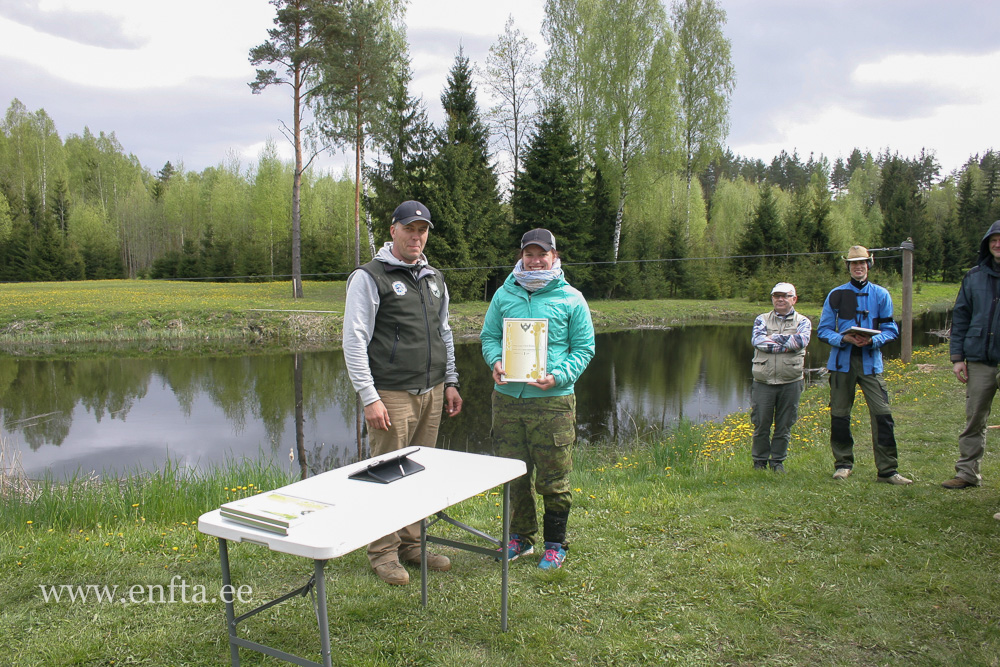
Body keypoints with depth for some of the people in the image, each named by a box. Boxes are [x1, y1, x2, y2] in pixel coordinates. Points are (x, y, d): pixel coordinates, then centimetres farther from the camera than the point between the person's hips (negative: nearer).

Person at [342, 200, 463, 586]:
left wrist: (450, 383, 16)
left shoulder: (434, 279, 17)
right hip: (392, 394, -6)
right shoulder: (369, 277, -5)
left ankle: (412, 544, 24)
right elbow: (354, 340, -10)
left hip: (431, 393, 6)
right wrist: (369, 397, -15)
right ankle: (384, 553, 13)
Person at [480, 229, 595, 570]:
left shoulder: (571, 299, 2)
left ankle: (555, 544, 22)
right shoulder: (504, 295, 10)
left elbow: (584, 347, 2)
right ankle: (521, 536, 31)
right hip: (507, 398, 3)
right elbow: (489, 336, 14)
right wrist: (495, 361, -8)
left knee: (553, 478, 3)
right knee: (513, 474, 12)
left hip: (552, 401, -3)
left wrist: (559, 376, -14)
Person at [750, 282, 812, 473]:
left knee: (784, 425, 7)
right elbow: (757, 340, -10)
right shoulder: (762, 319, 10)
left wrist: (774, 338, -9)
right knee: (761, 425, 3)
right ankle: (759, 461, 19)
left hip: (791, 383, 0)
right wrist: (787, 345, -13)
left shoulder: (802, 321, 9)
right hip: (763, 382, 0)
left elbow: (801, 341, -12)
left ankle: (778, 461, 22)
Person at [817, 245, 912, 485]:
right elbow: (824, 330, 6)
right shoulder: (836, 295, 6)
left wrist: (872, 340, -14)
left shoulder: (881, 295, 6)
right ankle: (843, 464, 19)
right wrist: (844, 338, -14)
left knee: (882, 414, -9)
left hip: (870, 361, 0)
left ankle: (887, 470, -2)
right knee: (839, 414, 4)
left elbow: (891, 330, 5)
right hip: (842, 361, 1)